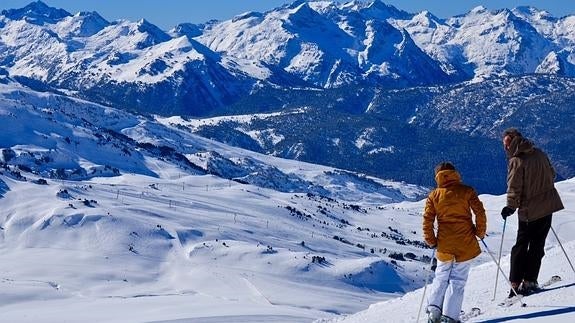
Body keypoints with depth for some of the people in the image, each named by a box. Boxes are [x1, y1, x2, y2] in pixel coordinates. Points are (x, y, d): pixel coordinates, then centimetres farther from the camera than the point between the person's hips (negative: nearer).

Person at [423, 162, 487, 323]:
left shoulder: (434, 196, 2)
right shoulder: (466, 191, -2)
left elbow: (427, 220, -2)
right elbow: (480, 212, -7)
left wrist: (431, 241, 8)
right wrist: (480, 232, 6)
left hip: (444, 245, 2)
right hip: (466, 245, -2)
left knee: (441, 278, 18)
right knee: (457, 280, 2)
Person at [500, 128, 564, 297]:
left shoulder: (516, 161, -15)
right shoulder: (539, 154, 4)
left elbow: (514, 188, -16)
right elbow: (551, 174, 15)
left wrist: (511, 207, -5)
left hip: (529, 210, -5)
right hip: (549, 206, 6)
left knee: (521, 246, 6)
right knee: (537, 245, 11)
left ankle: (516, 283, 5)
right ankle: (529, 281, 11)